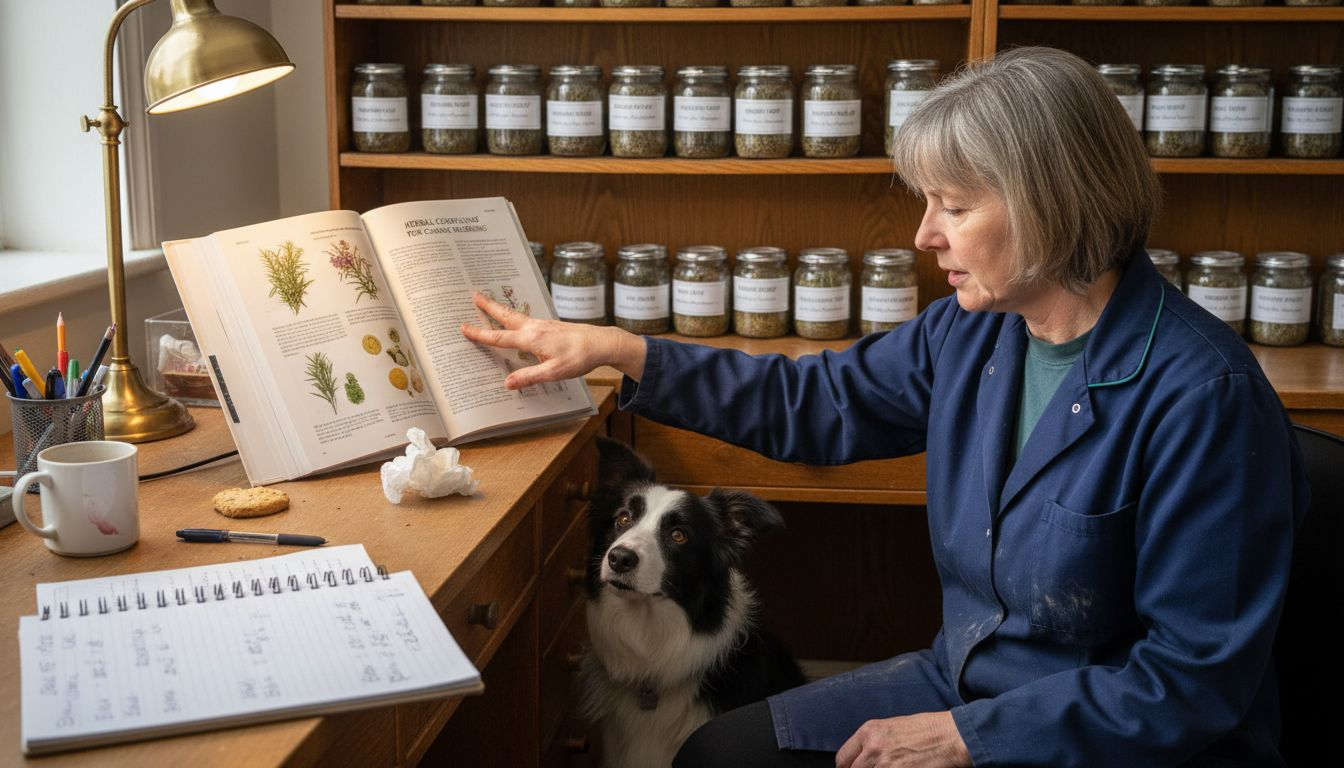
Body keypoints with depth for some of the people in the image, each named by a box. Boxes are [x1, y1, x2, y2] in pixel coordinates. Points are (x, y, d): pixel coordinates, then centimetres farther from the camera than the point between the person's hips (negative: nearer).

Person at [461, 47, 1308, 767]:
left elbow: (1193, 681, -21)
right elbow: (810, 402, 11)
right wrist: (617, 350, 6)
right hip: (963, 682, 7)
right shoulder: (971, 332, -2)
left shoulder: (1200, 394, -23)